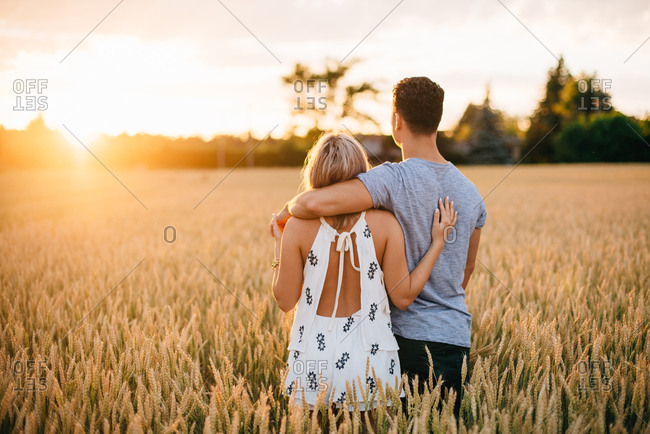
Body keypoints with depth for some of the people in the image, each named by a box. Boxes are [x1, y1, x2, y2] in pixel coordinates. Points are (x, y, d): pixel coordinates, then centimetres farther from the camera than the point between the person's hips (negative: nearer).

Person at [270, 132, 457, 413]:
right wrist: (438, 242, 0)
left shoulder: (298, 227, -11)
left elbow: (285, 301, -4)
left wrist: (279, 245, 9)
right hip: (370, 356, 1)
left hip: (314, 357, 0)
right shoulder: (385, 224, -10)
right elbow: (403, 297, -4)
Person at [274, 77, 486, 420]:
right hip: (455, 338, 5)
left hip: (406, 333, -5)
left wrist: (287, 211, -7)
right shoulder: (470, 192, 6)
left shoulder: (393, 179, -16)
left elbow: (316, 203, -30)